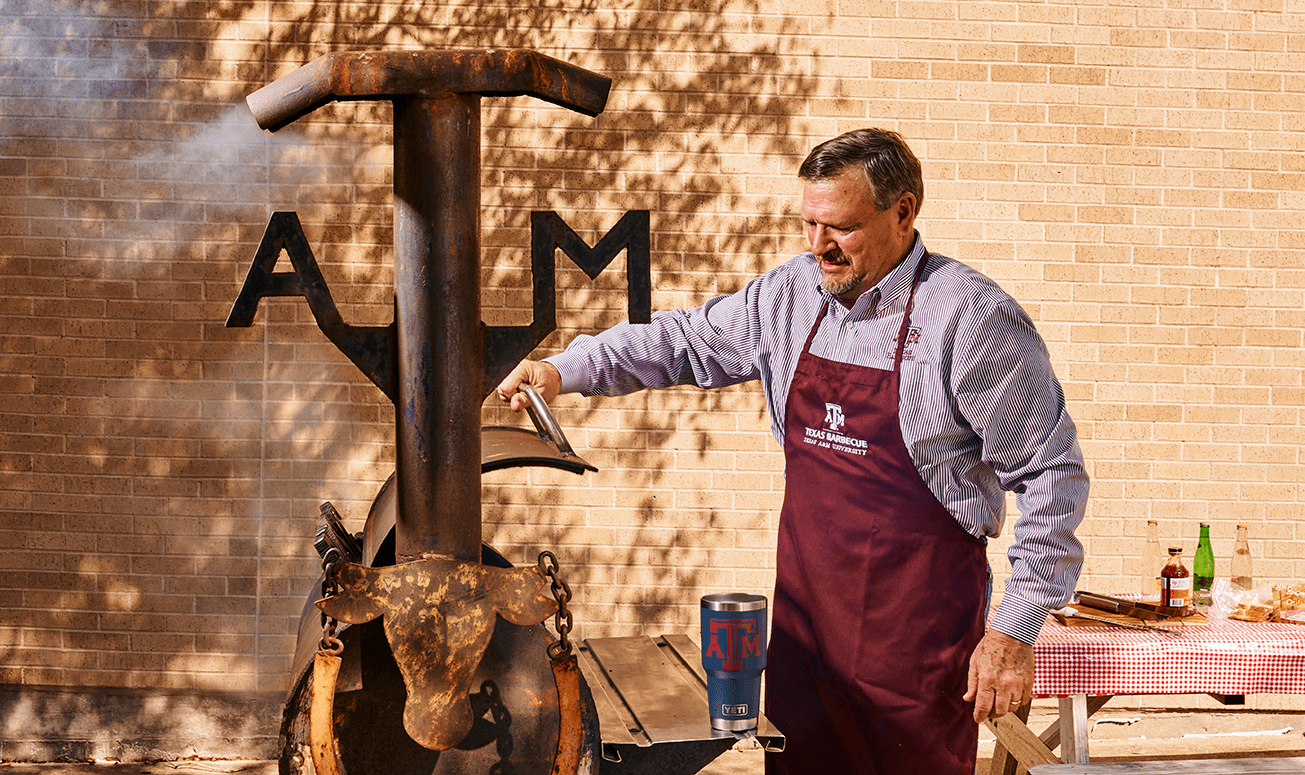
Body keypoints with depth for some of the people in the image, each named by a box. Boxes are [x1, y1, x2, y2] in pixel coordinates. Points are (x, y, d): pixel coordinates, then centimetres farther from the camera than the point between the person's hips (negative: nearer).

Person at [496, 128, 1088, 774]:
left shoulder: (973, 319, -14)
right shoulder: (790, 295, 5)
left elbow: (1052, 475, -11)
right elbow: (689, 341, 18)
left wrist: (1014, 631, -13)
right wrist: (565, 370, 5)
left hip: (919, 624, -5)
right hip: (804, 607, 6)